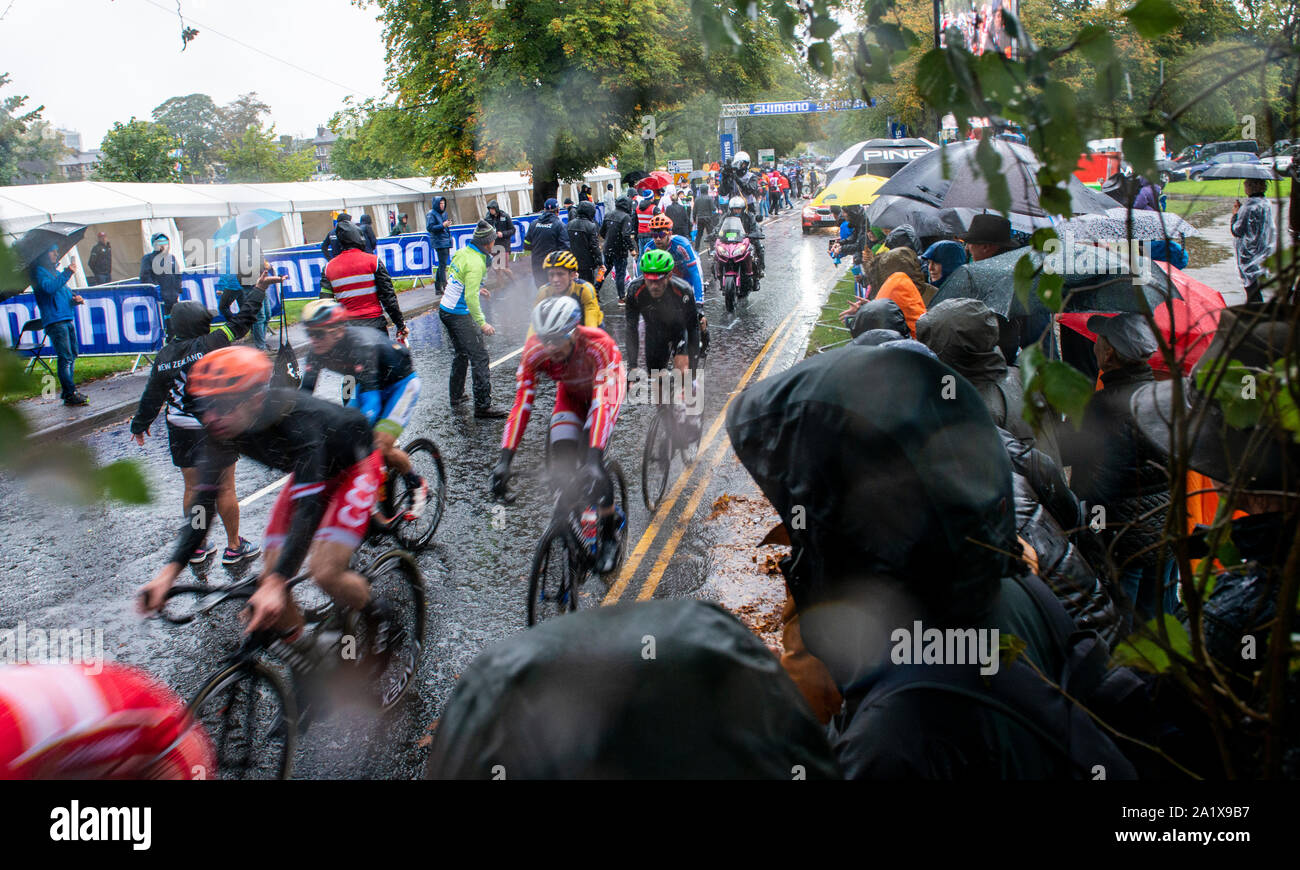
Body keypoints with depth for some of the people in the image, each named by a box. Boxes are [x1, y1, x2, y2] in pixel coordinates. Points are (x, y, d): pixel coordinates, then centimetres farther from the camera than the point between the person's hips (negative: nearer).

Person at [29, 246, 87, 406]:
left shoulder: (56, 272, 23)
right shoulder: (39, 271, -3)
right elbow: (49, 288, -21)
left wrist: (74, 299, 7)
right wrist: (67, 273, -23)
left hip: (67, 319, 9)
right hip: (54, 320, -9)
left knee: (72, 356, 10)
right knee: (65, 357, -13)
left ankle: (68, 391, 17)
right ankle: (70, 394, -13)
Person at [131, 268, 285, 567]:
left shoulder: (164, 357, -1)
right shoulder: (211, 344, -16)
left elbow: (152, 396, 6)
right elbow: (241, 321, -10)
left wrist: (140, 425, 20)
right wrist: (259, 287, 0)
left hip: (181, 433, 5)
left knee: (192, 489, 16)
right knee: (225, 489, 6)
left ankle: (196, 546, 26)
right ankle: (234, 547, 15)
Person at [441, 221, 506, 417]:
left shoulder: (462, 253, 6)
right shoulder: (476, 263, -21)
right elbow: (470, 297, -25)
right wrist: (482, 323, -21)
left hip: (445, 310, 10)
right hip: (459, 316, -10)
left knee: (462, 354, 24)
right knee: (479, 357, -7)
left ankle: (456, 394, 35)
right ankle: (482, 406, -8)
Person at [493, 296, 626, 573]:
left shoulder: (599, 345, -40)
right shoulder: (535, 351, -30)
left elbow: (603, 404, -47)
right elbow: (521, 404, -31)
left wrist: (593, 459, -58)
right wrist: (505, 459, -40)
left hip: (604, 389, -3)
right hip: (570, 393, 4)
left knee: (590, 464, -21)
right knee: (563, 459, -15)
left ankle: (610, 534, -3)